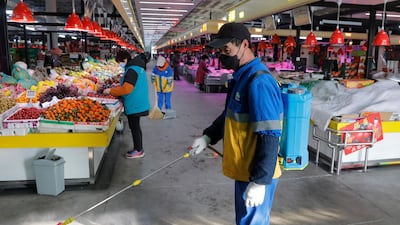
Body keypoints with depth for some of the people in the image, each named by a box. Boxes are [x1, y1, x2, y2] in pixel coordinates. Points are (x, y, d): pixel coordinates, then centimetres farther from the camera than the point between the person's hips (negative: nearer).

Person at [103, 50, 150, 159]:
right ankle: (138, 148, 27)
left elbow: (126, 89, -25)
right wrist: (117, 86, 15)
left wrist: (111, 91, -15)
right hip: (137, 104, 10)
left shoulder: (131, 70, -19)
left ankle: (138, 150, 12)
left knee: (134, 127, 1)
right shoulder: (137, 67, 11)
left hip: (134, 105, -10)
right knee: (135, 126, 17)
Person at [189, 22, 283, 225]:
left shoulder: (259, 82, -24)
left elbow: (269, 138, -26)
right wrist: (208, 136, 7)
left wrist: (260, 181, -25)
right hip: (244, 169, 9)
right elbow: (230, 114, 19)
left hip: (257, 175, -9)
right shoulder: (241, 77, 7)